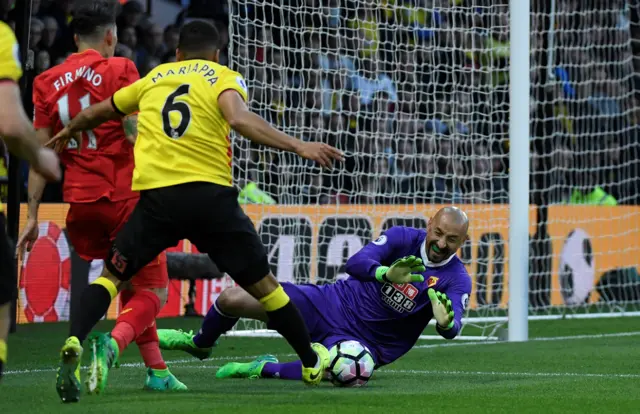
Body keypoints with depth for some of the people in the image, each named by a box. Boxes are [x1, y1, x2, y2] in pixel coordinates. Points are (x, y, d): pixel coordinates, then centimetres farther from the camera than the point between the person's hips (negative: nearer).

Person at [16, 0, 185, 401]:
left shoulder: (48, 82, 7)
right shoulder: (118, 70, -7)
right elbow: (135, 134, -15)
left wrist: (33, 215, 8)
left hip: (79, 202, 5)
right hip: (125, 196, -5)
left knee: (129, 284, 22)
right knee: (153, 290, 1)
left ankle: (156, 369, 16)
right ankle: (112, 343, -26)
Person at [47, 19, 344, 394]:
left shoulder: (154, 79, 22)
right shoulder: (223, 77, 10)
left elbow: (96, 113, 36)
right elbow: (239, 118, -13)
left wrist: (69, 131, 57)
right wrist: (298, 146, -17)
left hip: (156, 195, 2)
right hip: (210, 193, -2)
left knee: (112, 274, 16)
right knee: (262, 281, 13)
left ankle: (76, 340, -9)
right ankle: (313, 362, 23)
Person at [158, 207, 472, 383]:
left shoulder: (457, 281, -10)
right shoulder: (403, 238, -6)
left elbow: (452, 329, -26)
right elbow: (355, 263, -19)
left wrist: (446, 321, -51)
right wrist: (386, 273, -39)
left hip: (364, 343, -2)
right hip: (331, 304, 2)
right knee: (232, 299, -10)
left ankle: (265, 369, -10)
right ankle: (200, 344, 28)